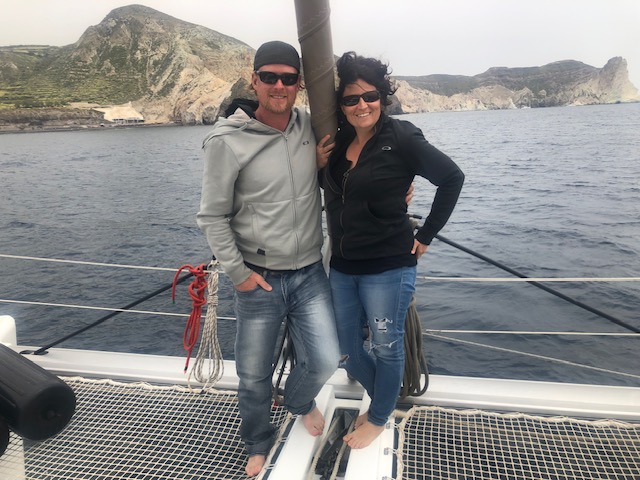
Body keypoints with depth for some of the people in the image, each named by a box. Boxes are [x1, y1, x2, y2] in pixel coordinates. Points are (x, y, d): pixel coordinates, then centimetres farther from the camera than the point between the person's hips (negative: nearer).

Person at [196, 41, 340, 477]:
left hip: (310, 273, 3)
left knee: (325, 362, 2)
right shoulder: (228, 140, -12)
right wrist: (237, 272, -9)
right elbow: (212, 216, -6)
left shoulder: (311, 126, -1)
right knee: (254, 376, 12)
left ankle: (300, 401, 40)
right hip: (258, 280, -2)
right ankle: (260, 445, 43)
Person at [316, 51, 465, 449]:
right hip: (342, 267, 7)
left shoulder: (400, 138, -12)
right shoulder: (338, 143, 6)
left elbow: (452, 178, -9)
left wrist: (426, 236, -8)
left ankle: (379, 418, 34)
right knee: (346, 349, 16)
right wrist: (319, 166, -3)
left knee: (387, 347, 8)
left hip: (388, 268, -6)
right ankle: (381, 398, 44)